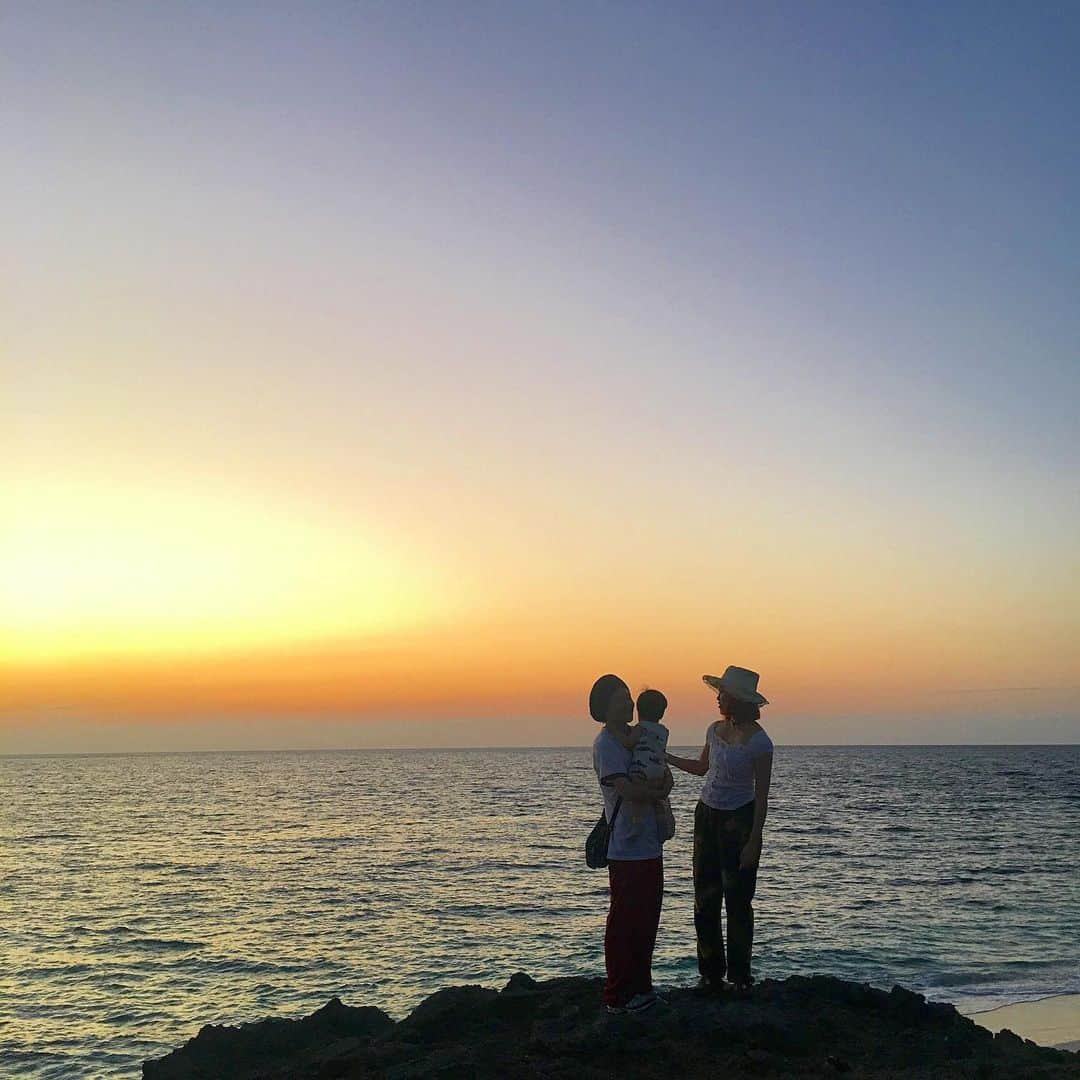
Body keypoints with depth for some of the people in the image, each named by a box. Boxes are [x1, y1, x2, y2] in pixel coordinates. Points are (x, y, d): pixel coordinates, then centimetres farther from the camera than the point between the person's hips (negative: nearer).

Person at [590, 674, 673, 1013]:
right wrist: (657, 792, -7)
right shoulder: (605, 743, -12)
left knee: (647, 920, 15)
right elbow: (624, 788, -23)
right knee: (624, 922, -2)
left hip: (649, 843, 9)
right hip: (626, 848, -9)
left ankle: (640, 987, 27)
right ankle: (618, 997, 7)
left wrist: (663, 780, -10)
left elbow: (664, 774, 14)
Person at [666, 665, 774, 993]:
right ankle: (711, 973, 18)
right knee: (705, 897, 8)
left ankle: (739, 975, 11)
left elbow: (762, 795, -14)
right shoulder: (715, 730, 3)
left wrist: (754, 840, -16)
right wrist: (665, 757, 15)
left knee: (737, 900, -1)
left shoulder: (758, 741, -16)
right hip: (707, 814, 7)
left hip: (738, 819, -6)